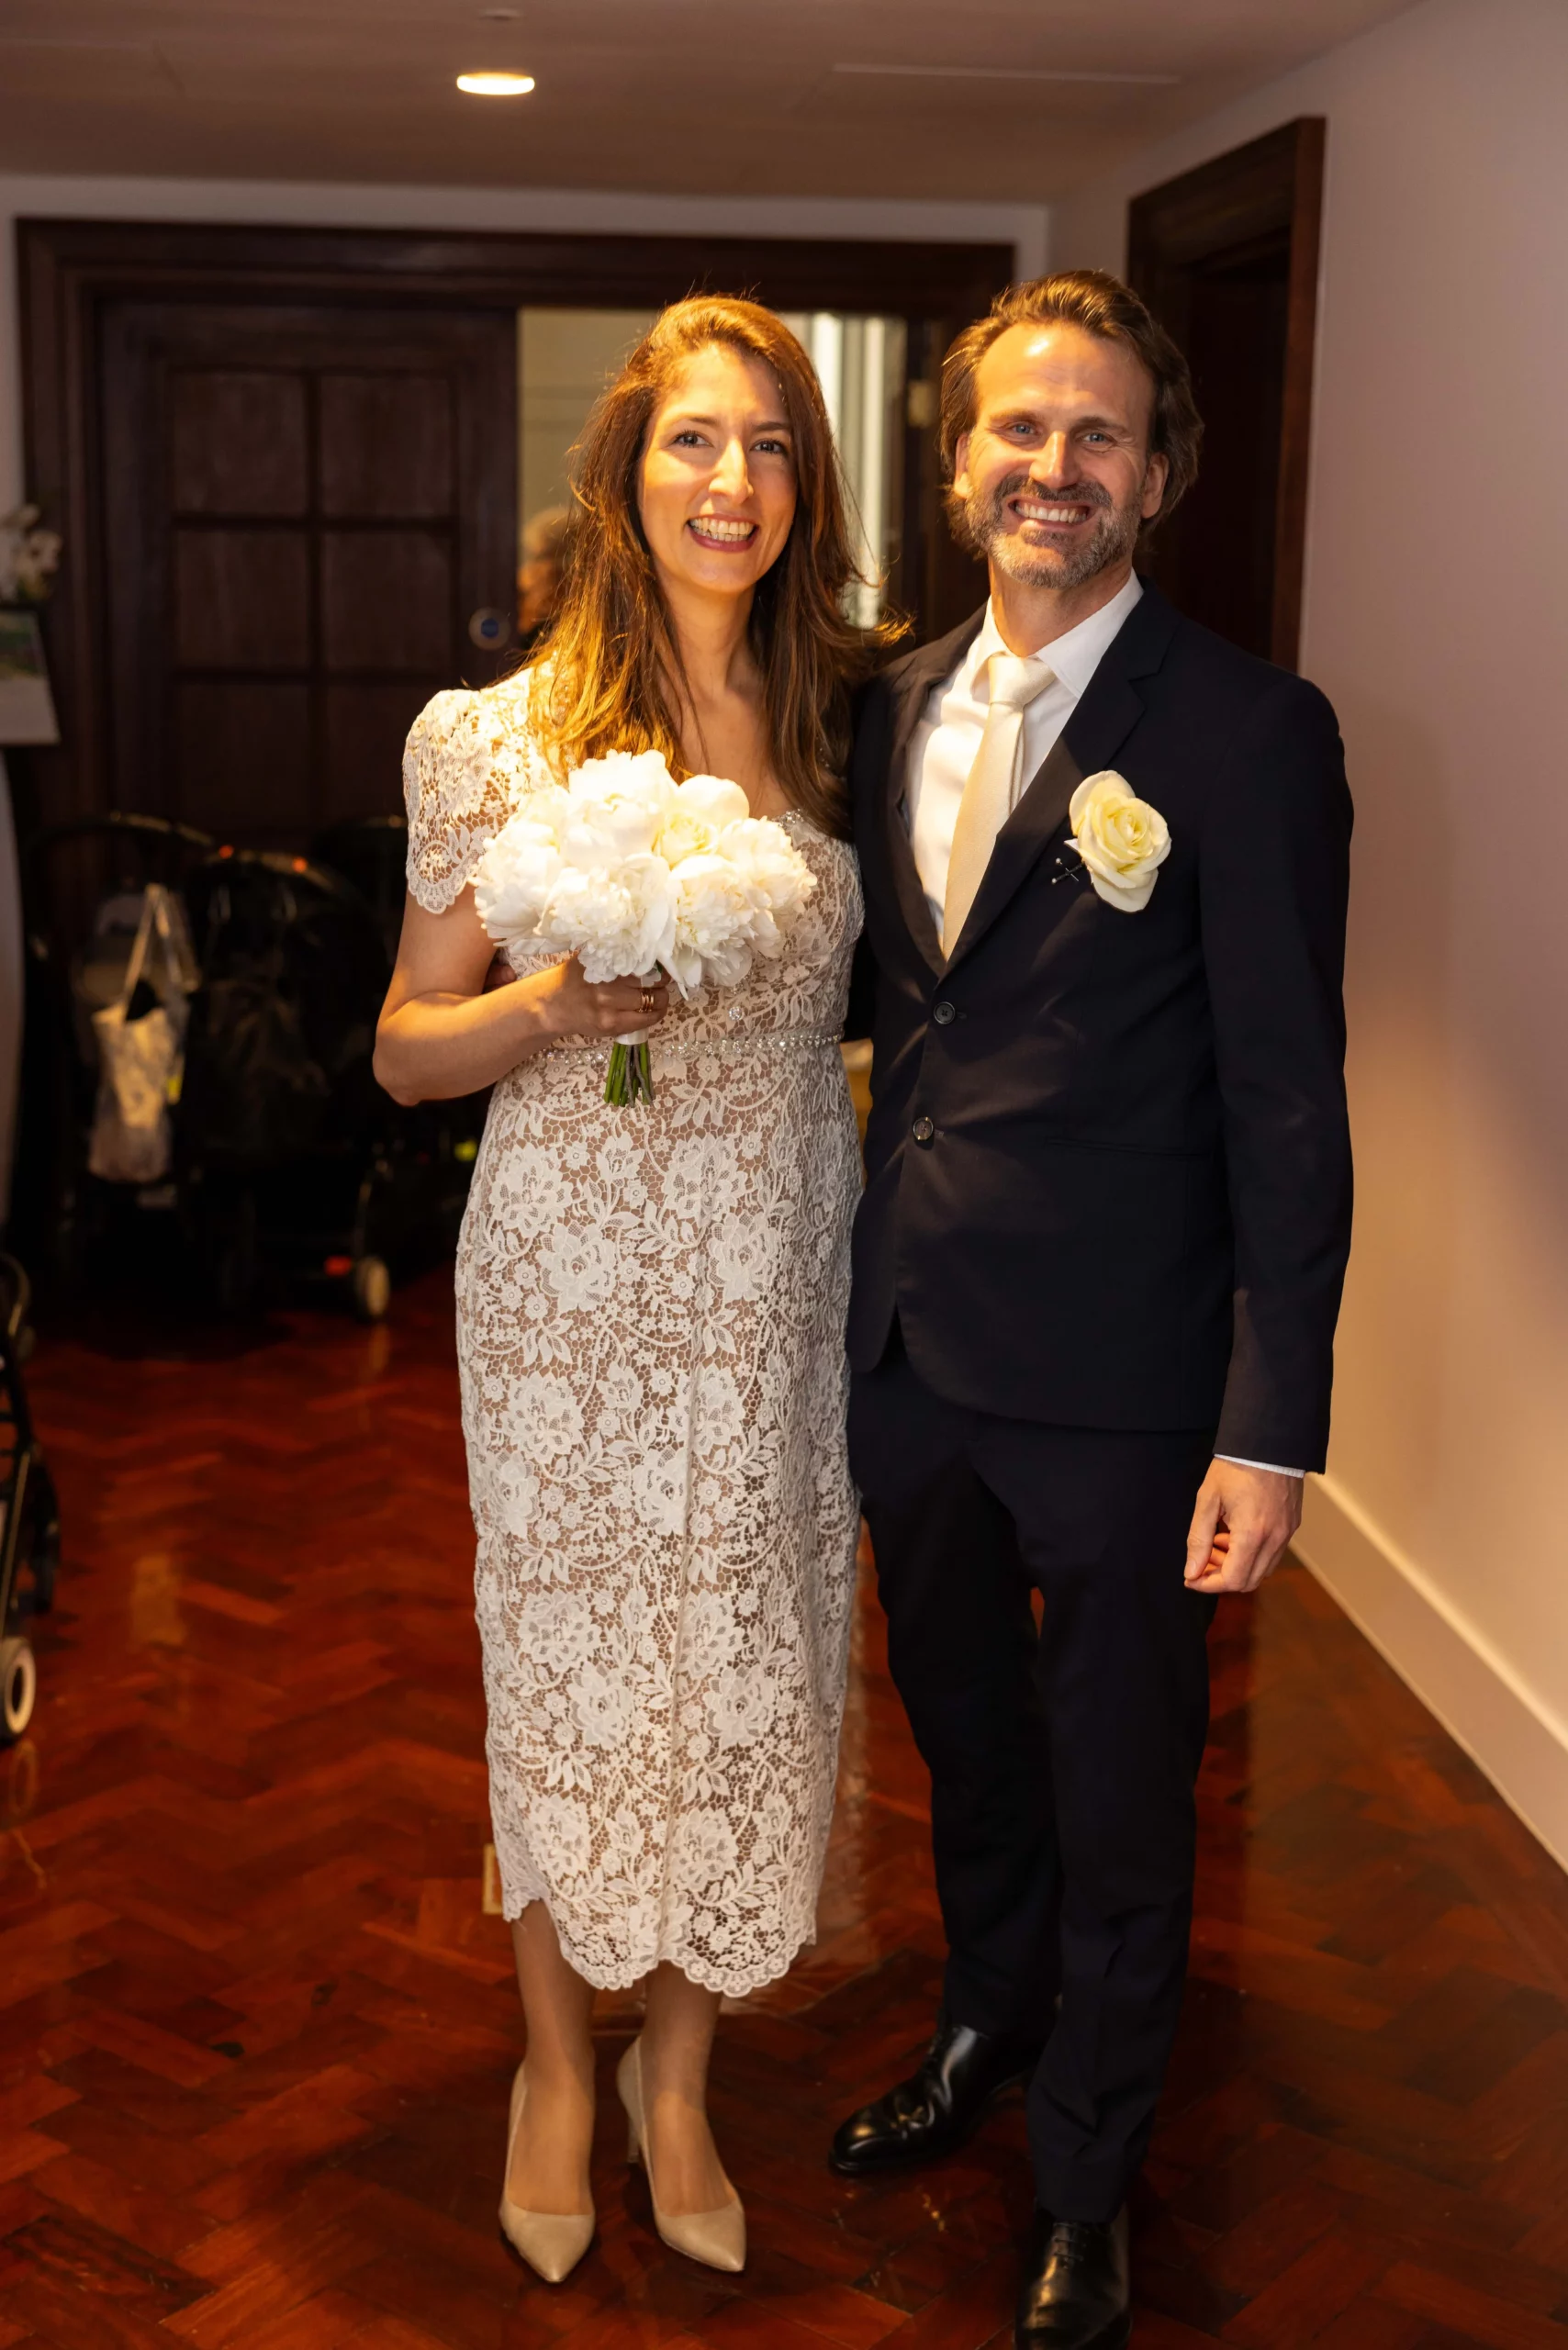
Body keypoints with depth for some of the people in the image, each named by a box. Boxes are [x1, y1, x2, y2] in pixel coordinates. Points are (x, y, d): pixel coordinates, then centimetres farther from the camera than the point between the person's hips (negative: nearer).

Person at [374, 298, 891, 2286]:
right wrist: (555, 1005, -20)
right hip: (572, 1286, -3)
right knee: (568, 1670, 11)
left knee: (743, 1674, 12)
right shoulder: (500, 737, -8)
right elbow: (406, 1050, -4)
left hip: (776, 1288, 3)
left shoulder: (837, 724, 3)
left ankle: (678, 2069, 35)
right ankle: (557, 2065, 36)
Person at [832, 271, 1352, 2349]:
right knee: (965, 1746, 25)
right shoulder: (898, 709, 6)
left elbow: (1288, 1102, -14)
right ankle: (986, 2035, 51)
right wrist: (863, 1293, 7)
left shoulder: (1250, 734, -13)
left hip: (1116, 1376, -5)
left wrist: (1270, 1425, -16)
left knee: (1119, 1805, 12)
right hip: (912, 1341, 6)